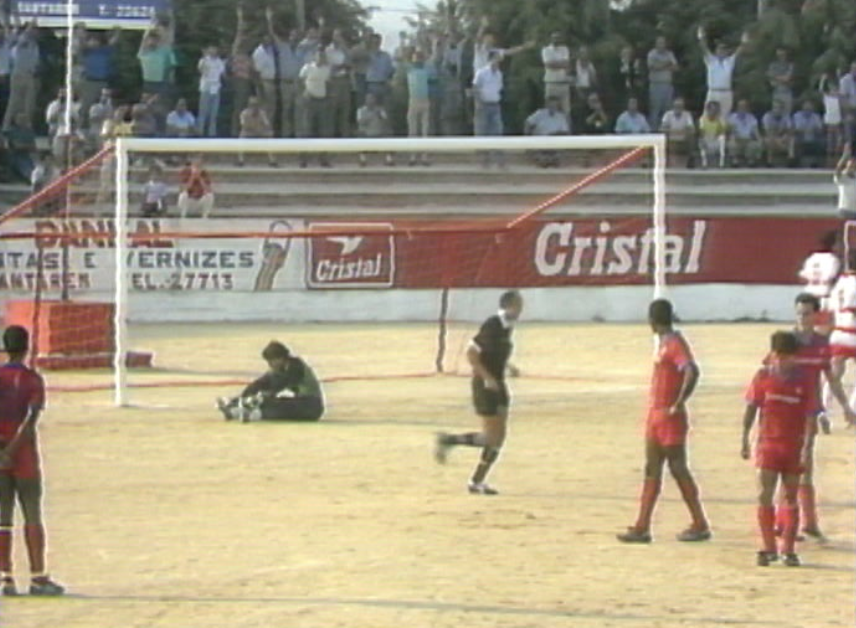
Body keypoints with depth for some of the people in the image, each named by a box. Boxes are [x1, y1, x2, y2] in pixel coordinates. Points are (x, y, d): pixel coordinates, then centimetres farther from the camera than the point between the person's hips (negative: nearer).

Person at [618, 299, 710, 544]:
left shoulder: (676, 343, -16)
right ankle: (642, 527, 9)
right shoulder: (663, 343, 14)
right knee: (652, 470, 8)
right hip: (655, 415, 10)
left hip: (670, 418, -10)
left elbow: (692, 371, -31)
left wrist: (679, 404, -26)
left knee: (678, 469, -3)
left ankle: (700, 525, 5)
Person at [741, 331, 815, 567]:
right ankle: (768, 548, 1)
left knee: (791, 498, 5)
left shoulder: (803, 379, -2)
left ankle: (789, 550, 12)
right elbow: (751, 408, 5)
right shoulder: (763, 376, 0)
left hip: (794, 446, 0)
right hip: (767, 443, 0)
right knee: (765, 496, -7)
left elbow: (810, 415, -3)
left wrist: (807, 446, -11)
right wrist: (745, 440, 2)